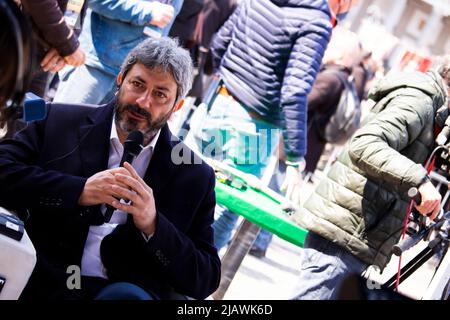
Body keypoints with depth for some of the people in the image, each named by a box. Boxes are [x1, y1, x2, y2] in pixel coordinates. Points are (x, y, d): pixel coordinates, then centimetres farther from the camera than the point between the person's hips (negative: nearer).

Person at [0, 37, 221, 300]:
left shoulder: (195, 177, 8)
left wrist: (153, 226, -11)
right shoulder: (60, 122, 9)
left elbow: (205, 280, 5)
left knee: (124, 296, -34)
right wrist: (79, 191, -14)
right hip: (44, 286, -2)